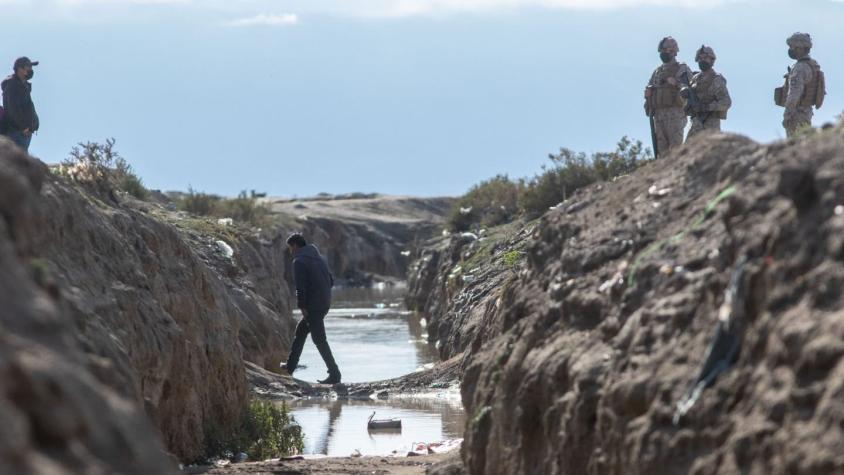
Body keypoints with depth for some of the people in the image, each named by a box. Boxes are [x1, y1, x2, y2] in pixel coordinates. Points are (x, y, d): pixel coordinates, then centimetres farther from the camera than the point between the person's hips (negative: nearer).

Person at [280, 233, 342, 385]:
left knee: (320, 340, -5)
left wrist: (302, 306, -11)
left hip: (313, 306, -9)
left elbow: (300, 287, -18)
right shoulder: (319, 258, 14)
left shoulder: (299, 261, -12)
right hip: (324, 303, 9)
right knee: (300, 331, 22)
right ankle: (290, 366, 31)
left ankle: (334, 374, -7)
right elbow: (331, 280, 16)